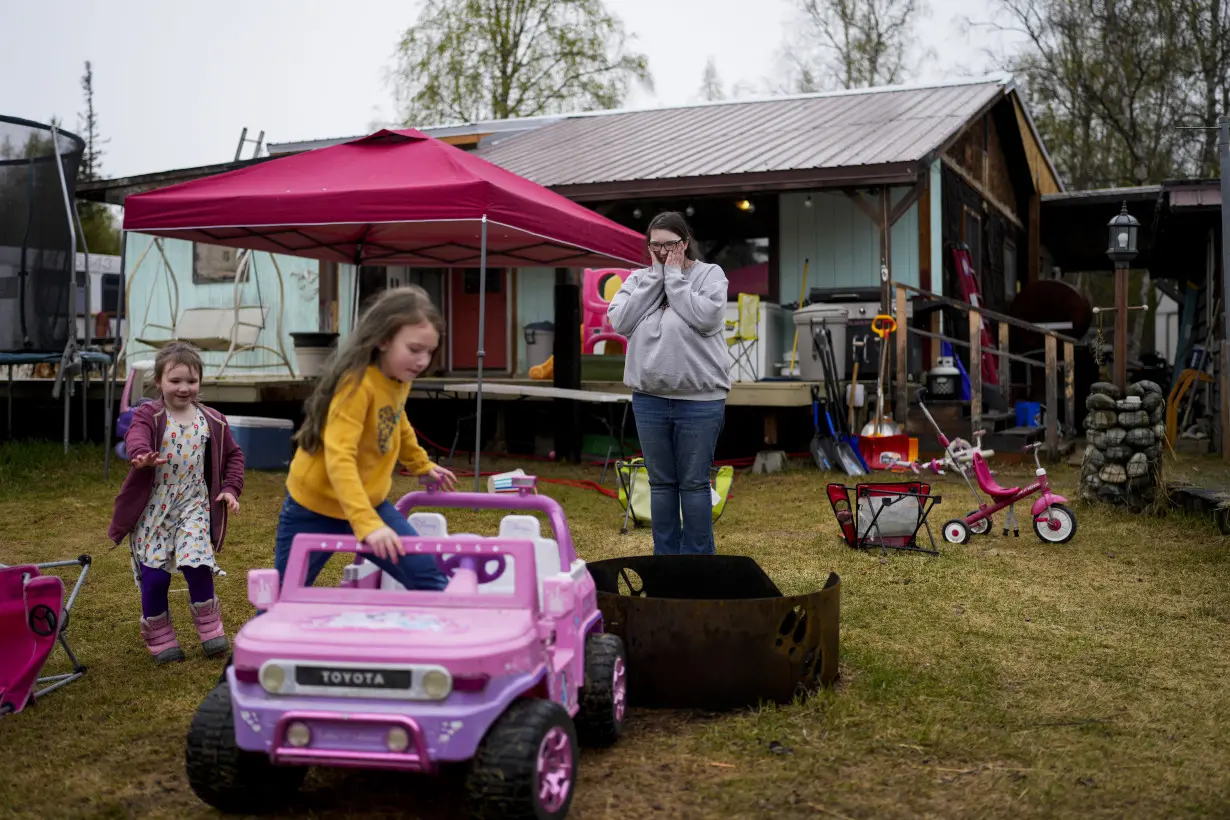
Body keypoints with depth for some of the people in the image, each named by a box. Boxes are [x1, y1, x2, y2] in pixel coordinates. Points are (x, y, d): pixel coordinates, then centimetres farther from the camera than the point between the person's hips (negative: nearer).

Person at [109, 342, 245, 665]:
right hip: (153, 508, -1)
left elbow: (233, 454, 16)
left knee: (198, 565, -14)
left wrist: (230, 488, 2)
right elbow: (136, 437, -29)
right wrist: (142, 456, -52)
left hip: (193, 505, 1)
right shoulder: (148, 415, -7)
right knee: (154, 575, 0)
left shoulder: (211, 421, 4)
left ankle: (210, 630, 8)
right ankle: (160, 638, 20)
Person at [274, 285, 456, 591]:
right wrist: (366, 524, -45)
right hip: (315, 508, -6)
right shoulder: (357, 383, -27)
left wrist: (422, 465, 29)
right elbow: (339, 459, -36)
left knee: (429, 580, -4)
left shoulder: (400, 380, -1)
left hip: (369, 503, 7)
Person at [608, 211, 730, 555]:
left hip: (699, 399, -3)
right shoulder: (638, 279, 9)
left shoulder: (710, 274, 0)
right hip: (649, 398, 4)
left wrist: (674, 277, -11)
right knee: (661, 483, 12)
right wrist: (655, 278, -7)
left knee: (694, 483, 3)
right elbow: (619, 321, -7)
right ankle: (665, 560, 23)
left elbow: (706, 317, -18)